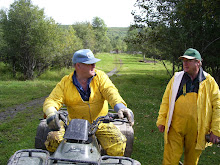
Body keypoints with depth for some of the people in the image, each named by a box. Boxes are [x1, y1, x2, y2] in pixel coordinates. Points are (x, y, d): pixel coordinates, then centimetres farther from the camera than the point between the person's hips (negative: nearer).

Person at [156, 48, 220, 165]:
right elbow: (166, 100, 9)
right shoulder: (176, 78, 5)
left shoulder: (209, 82, 0)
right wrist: (161, 120, 5)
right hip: (175, 127, 1)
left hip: (197, 130, 0)